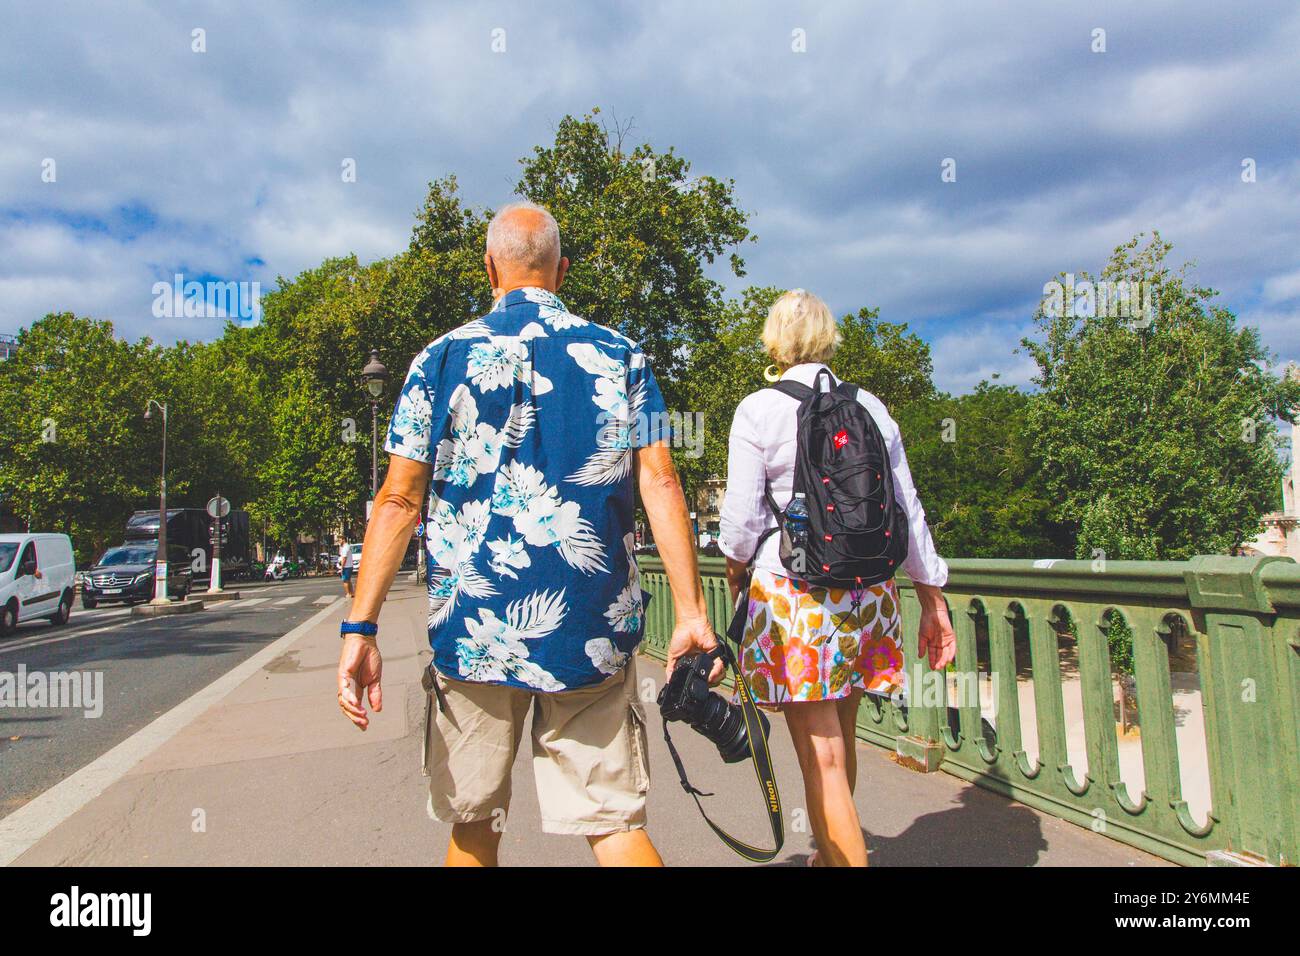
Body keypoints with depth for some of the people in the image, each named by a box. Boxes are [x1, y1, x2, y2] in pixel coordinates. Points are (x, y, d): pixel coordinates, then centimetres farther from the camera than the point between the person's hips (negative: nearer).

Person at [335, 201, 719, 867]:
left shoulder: (441, 359, 3)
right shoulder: (621, 357, 4)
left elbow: (398, 502, -2)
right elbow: (660, 486, -4)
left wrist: (359, 627, 0)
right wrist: (691, 612, -4)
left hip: (472, 631, 0)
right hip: (593, 631, 0)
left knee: (473, 825, 18)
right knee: (614, 823, 8)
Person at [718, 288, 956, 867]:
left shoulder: (758, 409, -6)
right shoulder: (870, 407, 6)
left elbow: (741, 516, -7)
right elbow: (907, 508, 7)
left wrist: (736, 565, 14)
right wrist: (932, 600, 14)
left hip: (792, 594, -5)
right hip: (869, 592, 6)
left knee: (822, 759, 1)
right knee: (841, 737, 23)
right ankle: (832, 854, 44)